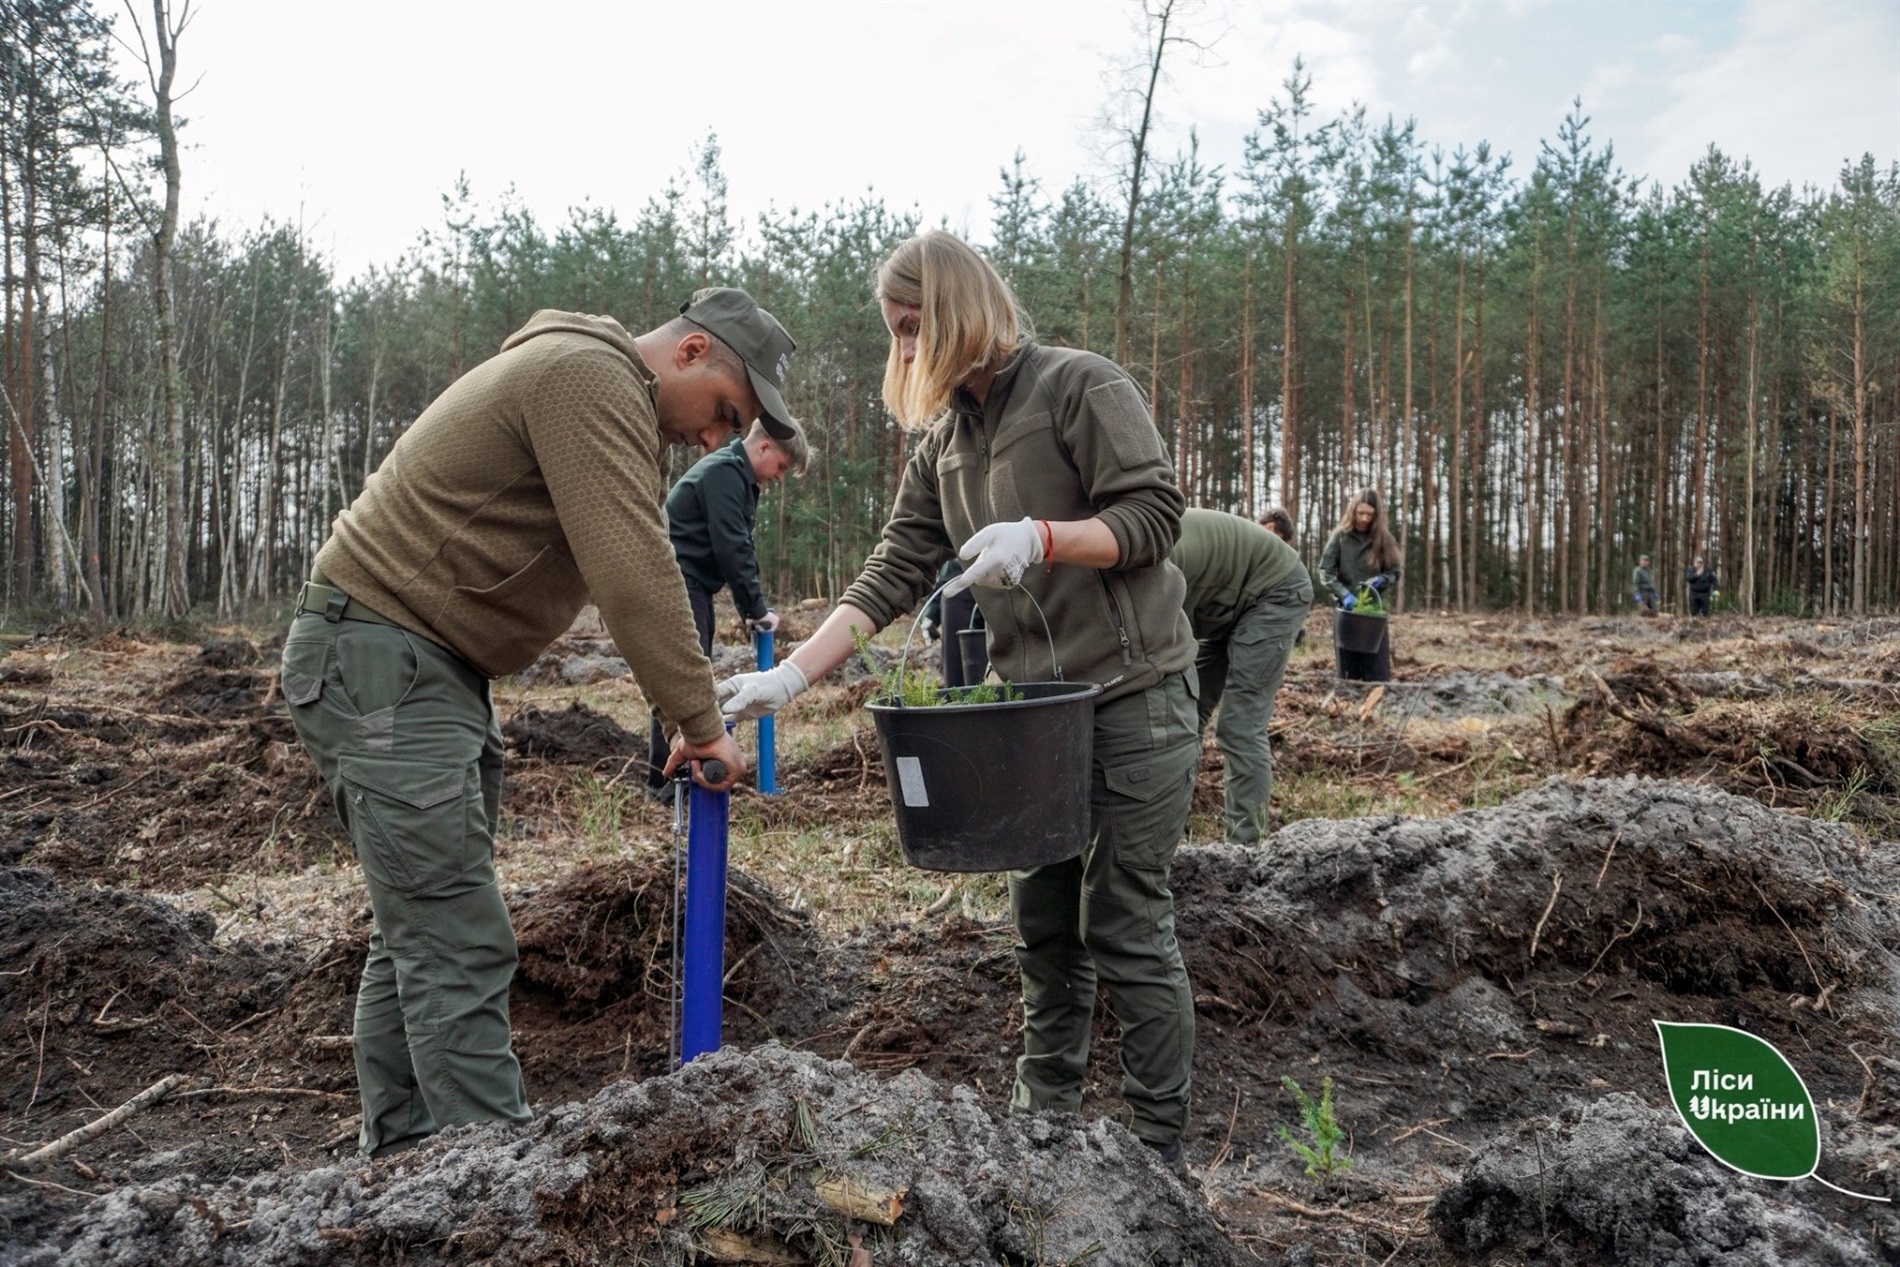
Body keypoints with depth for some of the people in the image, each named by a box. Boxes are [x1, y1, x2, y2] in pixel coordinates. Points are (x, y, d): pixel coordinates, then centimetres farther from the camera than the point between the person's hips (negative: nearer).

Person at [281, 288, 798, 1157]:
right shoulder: (591, 375, -15)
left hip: (430, 667, 11)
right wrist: (699, 721, -17)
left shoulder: (598, 388, 19)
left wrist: (690, 714, 4)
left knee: (420, 933, 14)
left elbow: (627, 569, 13)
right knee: (460, 950, -10)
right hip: (380, 662, -11)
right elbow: (633, 574, -23)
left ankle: (401, 1165, 25)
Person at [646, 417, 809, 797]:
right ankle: (664, 778, -9)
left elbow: (738, 547, 18)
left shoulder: (738, 477, 18)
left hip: (692, 585, 11)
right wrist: (757, 608, -15)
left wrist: (750, 608, 11)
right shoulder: (724, 472, -15)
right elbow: (732, 548, -21)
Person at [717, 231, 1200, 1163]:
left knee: (1129, 930, -1)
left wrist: (1041, 537, -26)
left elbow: (1155, 514, -12)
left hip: (1132, 698, -6)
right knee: (1045, 928, 13)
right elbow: (893, 572, 6)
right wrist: (794, 674, -3)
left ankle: (1160, 1150, 13)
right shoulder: (943, 439, 12)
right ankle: (1042, 1120, 27)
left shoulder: (1082, 386, -7)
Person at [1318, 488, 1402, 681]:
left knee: (1377, 674, 0)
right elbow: (1325, 571, -6)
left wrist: (1380, 580, -15)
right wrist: (1344, 594, -20)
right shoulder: (1340, 536, -2)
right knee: (1348, 673, 5)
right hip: (1346, 608, -1)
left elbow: (1394, 573, 7)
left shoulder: (1383, 538, 3)